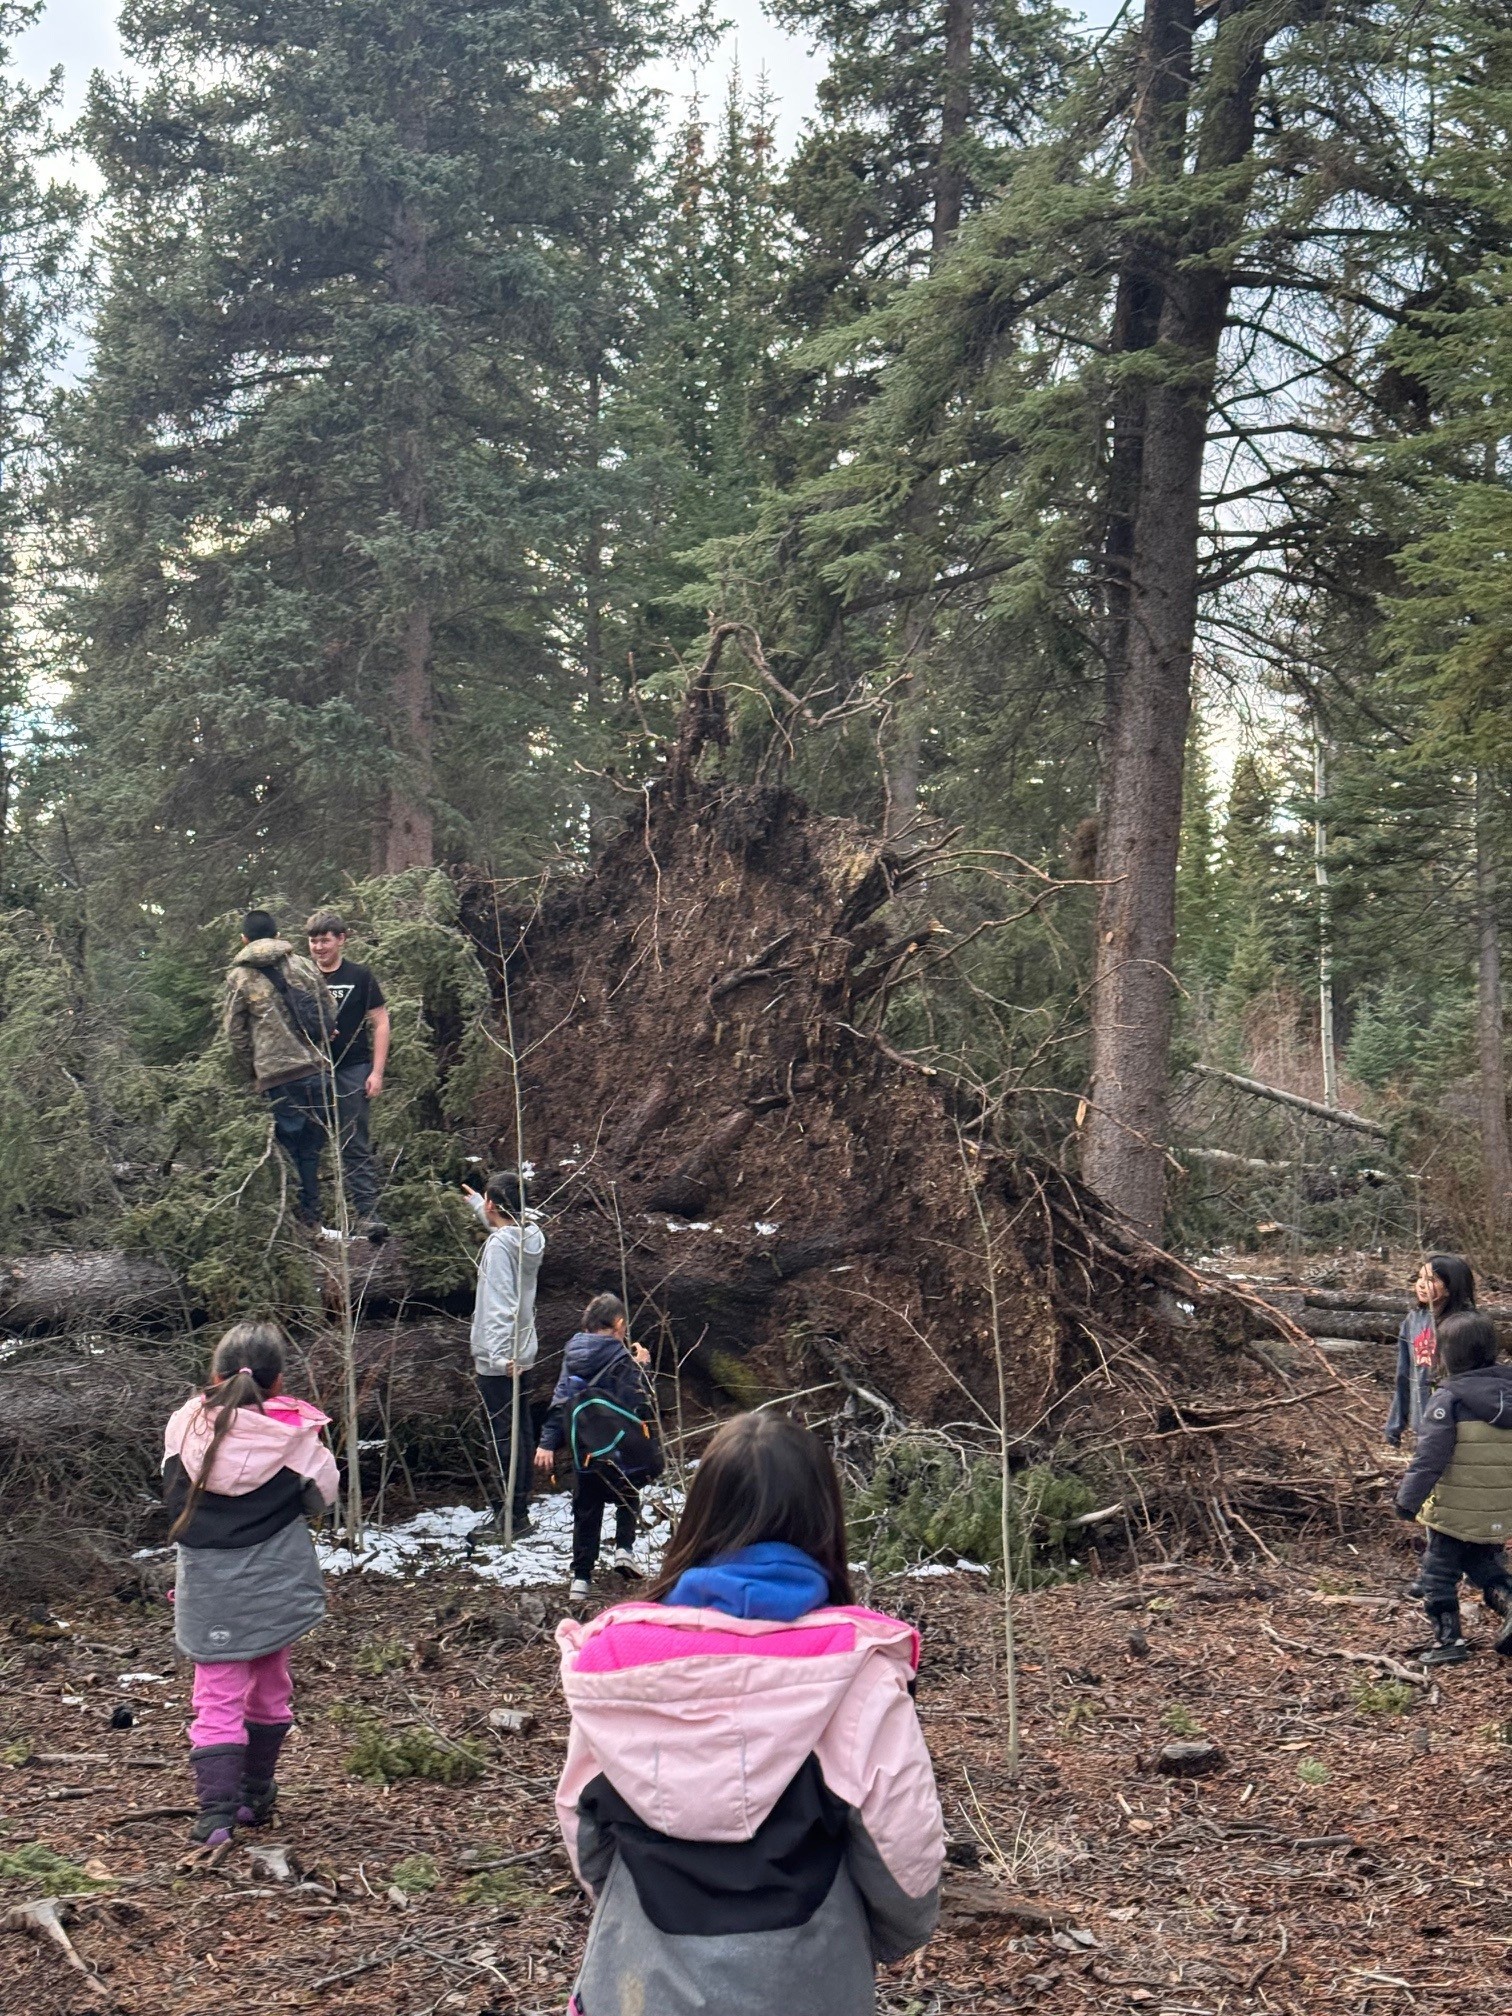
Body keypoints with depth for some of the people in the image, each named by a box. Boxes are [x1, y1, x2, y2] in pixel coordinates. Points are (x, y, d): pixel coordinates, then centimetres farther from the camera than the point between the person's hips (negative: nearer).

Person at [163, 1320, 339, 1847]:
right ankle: (255, 1795, 31)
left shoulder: (186, 1428, -9)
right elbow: (321, 1497, 0)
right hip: (276, 1584, 1)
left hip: (208, 1589, -1)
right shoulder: (294, 1432, -14)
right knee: (269, 1692, 19)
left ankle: (216, 1808, -10)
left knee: (217, 1700, 3)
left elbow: (174, 1496, 6)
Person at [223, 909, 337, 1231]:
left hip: (278, 1075, -3)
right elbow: (330, 1014, 11)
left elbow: (235, 1032, 4)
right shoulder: (302, 965, 11)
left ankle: (302, 1218, 2)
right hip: (317, 1068, 3)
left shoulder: (239, 977, 3)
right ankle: (313, 1215, 13)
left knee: (290, 1148, 4)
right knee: (312, 1147, 11)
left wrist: (252, 1073, 16)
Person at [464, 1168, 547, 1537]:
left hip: (499, 1358, -9)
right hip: (523, 1354, 9)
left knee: (504, 1437, -4)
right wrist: (478, 1205, 43)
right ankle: (519, 1504, 25)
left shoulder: (499, 1245, -19)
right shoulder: (529, 1237, 5)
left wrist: (500, 1353, -33)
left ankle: (512, 1515, 0)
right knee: (522, 1432, 15)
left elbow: (500, 1303, -28)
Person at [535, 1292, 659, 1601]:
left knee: (586, 1512, 12)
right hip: (620, 1451, -4)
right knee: (628, 1497, 23)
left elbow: (559, 1402, 3)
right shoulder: (620, 1358, -11)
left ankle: (581, 1578, 10)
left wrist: (548, 1443, 1)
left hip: (584, 1452, 4)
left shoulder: (573, 1357, 5)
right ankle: (623, 1548, 7)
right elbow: (638, 1404, -11)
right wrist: (640, 1368, 1)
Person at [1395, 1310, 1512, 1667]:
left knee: (1439, 1574, 11)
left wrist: (1408, 1499, -15)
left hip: (1454, 1512, -6)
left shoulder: (1449, 1399, -17)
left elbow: (1429, 1457, -21)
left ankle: (1448, 1640, 12)